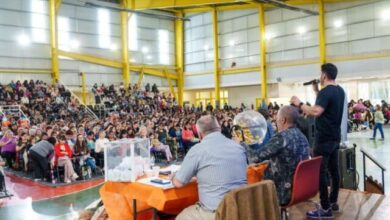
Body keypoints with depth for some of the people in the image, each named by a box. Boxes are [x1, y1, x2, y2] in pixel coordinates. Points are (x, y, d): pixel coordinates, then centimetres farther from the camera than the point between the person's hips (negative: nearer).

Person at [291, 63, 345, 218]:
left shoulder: (326, 91, -19)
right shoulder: (340, 91, 10)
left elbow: (316, 111, -31)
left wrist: (299, 104, -21)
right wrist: (317, 92, 17)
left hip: (324, 139, -9)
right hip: (335, 137, 9)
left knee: (320, 172, -5)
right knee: (333, 170, 14)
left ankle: (326, 209, -2)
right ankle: (333, 202, 24)